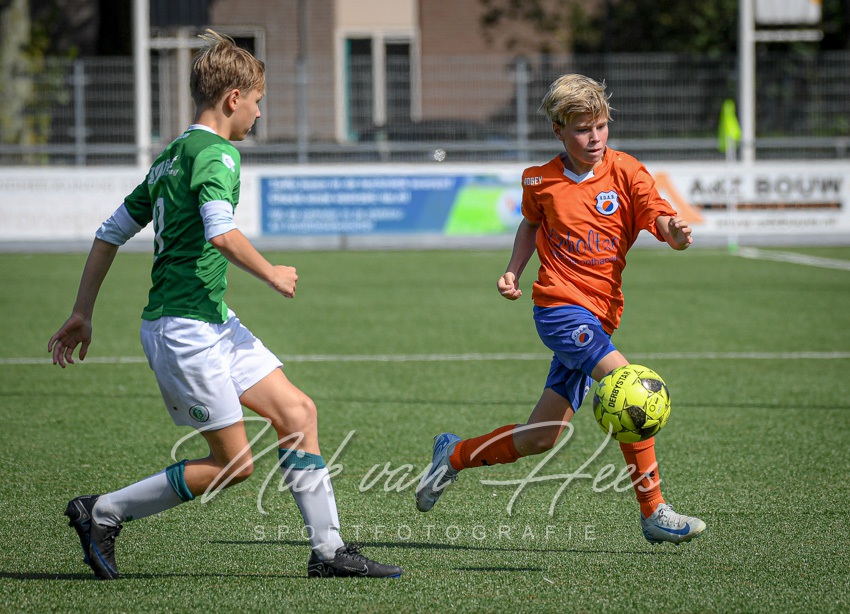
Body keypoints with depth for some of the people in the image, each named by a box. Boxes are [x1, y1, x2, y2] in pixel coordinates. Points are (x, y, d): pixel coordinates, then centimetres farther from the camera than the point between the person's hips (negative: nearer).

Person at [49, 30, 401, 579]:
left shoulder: (173, 156, 16)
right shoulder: (218, 153, -13)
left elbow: (111, 233, 19)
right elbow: (221, 233, -30)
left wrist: (83, 315, 21)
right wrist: (271, 274, -14)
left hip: (215, 325, 10)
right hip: (185, 330, -10)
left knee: (298, 411, 5)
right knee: (233, 463, -4)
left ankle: (329, 550, 5)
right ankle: (101, 514, 4)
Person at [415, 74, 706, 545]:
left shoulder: (625, 171, 0)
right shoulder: (540, 180, 2)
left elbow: (659, 218, -13)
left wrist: (674, 230, -36)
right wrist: (513, 271, 9)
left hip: (598, 317, 3)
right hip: (560, 306, -3)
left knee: (540, 439, 8)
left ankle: (455, 454, 34)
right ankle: (654, 514, -20)